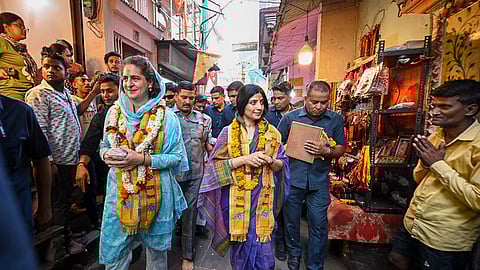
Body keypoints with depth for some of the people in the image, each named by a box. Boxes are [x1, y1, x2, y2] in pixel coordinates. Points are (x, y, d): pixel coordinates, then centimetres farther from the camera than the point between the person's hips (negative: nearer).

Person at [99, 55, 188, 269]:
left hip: (155, 192, -2)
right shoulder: (114, 111, 3)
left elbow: (176, 156, -10)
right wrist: (108, 155, -9)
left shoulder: (166, 116, -9)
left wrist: (142, 159, -20)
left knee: (156, 248, 19)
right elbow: (104, 146, 13)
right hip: (119, 192, 3)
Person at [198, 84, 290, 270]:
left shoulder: (272, 133, 3)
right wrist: (243, 159, -16)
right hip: (236, 198, -1)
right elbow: (215, 163, -5)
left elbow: (282, 165, 7)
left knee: (264, 252, 7)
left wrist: (270, 160, -15)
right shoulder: (228, 132, -3)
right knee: (240, 246, 15)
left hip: (263, 198, 1)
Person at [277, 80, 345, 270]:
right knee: (291, 220, 17)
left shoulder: (336, 120, 2)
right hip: (293, 177, 0)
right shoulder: (290, 117, -2)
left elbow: (340, 150, 4)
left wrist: (327, 151, -16)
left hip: (319, 181, 1)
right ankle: (294, 253, 45)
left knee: (318, 225, 9)